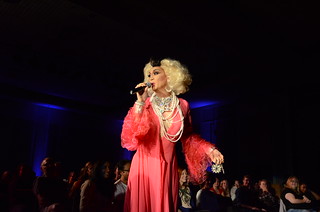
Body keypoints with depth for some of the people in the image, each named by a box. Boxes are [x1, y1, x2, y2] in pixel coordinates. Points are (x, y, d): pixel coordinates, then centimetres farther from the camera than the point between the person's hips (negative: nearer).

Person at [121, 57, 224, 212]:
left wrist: (209, 149, 0)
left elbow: (188, 136, 13)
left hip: (168, 168, 1)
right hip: (144, 165, -1)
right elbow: (129, 137, -15)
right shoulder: (145, 103, -3)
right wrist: (140, 103, -21)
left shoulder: (182, 105, 1)